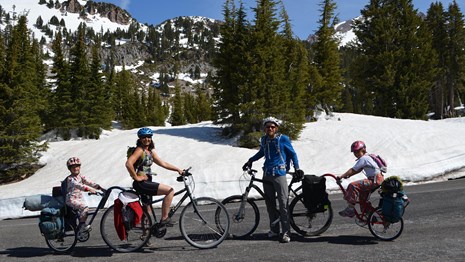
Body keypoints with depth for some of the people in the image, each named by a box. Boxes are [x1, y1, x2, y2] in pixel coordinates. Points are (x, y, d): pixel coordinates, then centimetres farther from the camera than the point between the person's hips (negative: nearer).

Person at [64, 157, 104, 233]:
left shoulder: (80, 176, 10)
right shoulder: (70, 179, -12)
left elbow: (89, 182, 0)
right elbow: (77, 185, -30)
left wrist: (99, 187, -15)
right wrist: (89, 189, -44)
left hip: (79, 199, 8)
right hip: (71, 199, -8)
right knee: (84, 208, -26)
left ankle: (81, 226, 12)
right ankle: (82, 225, -19)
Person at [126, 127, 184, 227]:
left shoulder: (151, 151, 15)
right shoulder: (139, 150, -12)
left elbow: (163, 163, 15)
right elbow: (128, 163, -26)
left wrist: (178, 169, 9)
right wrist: (136, 177, -19)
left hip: (147, 182, 9)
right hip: (141, 183, -9)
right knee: (170, 191, -14)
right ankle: (164, 219, -7)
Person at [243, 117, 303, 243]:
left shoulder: (283, 139, -4)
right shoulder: (263, 140, 10)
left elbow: (292, 153, 5)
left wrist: (297, 168, -2)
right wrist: (250, 160, 24)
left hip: (279, 174, -5)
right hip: (267, 174, 5)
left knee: (283, 203, -7)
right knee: (270, 203, 9)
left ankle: (286, 232, -3)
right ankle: (274, 229, 20)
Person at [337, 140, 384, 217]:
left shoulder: (363, 158, -13)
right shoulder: (367, 157, 18)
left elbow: (353, 170, -18)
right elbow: (358, 170, 21)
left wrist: (341, 176, -17)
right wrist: (348, 175, 12)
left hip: (375, 180, -11)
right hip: (376, 179, 11)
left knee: (353, 186, -20)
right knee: (361, 191, 26)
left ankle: (350, 208, -19)